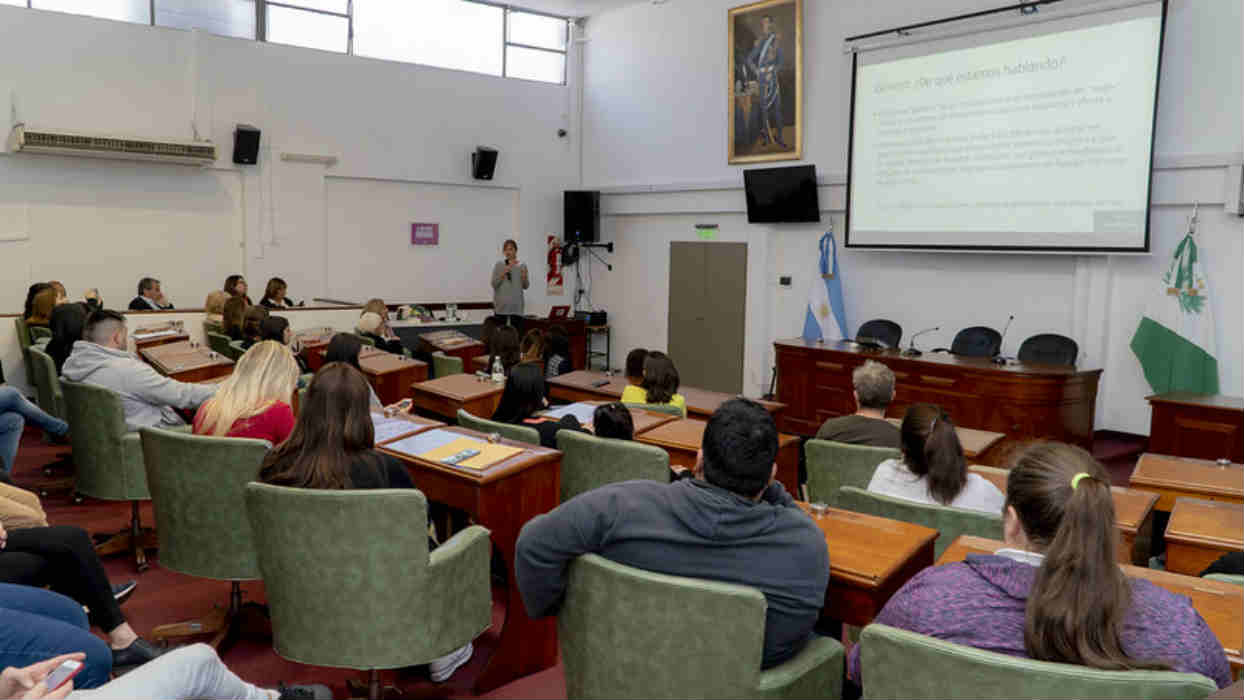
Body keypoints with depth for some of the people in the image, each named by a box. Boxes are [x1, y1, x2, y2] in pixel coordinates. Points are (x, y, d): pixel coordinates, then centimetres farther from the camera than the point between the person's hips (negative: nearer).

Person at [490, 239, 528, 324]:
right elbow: (494, 284, -2)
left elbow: (526, 286, 8)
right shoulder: (498, 265, 3)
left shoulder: (522, 266, 6)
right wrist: (503, 273, -15)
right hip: (501, 305, -1)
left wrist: (524, 277, -12)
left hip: (516, 305, 1)